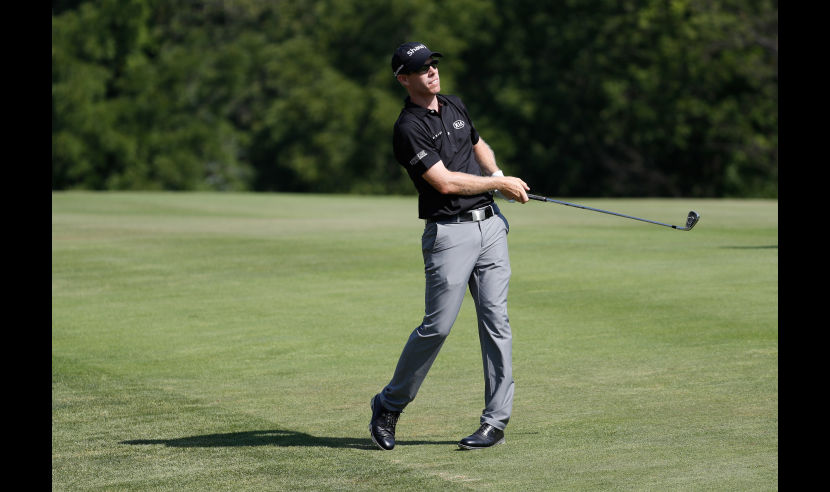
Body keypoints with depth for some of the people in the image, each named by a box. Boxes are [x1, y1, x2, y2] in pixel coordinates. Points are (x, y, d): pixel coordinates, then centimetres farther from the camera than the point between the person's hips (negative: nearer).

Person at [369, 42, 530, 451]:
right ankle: (389, 406, 11)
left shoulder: (454, 106, 14)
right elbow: (445, 182, -16)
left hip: (490, 224, 7)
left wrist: (497, 174, 12)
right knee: (437, 325, -8)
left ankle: (496, 420, 3)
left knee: (495, 321, 1)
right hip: (449, 232, -6)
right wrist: (499, 184, -7)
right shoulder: (408, 129, -11)